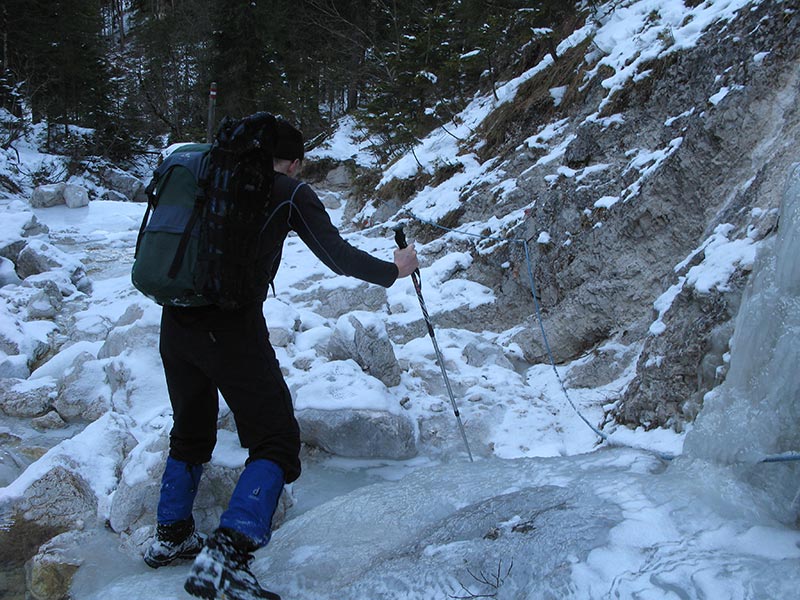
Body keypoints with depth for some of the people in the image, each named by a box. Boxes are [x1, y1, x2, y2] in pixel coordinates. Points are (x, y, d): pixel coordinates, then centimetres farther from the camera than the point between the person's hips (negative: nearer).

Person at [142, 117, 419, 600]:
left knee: (191, 433, 27)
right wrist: (394, 270, 19)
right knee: (276, 443, -1)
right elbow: (338, 256, 2)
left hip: (176, 321, 7)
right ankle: (224, 557, -16)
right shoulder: (289, 192, 4)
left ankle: (171, 535, 38)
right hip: (231, 327, -7)